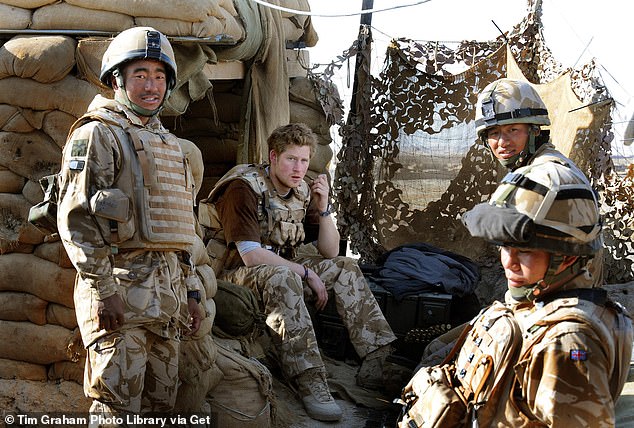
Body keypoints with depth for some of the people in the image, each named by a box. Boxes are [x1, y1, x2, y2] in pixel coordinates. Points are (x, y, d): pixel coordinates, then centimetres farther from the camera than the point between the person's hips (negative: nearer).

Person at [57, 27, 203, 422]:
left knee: (161, 404, 11)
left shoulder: (170, 145, 21)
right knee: (117, 408, -7)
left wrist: (191, 291, 18)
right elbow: (75, 217, -13)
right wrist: (104, 291, -19)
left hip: (168, 293, 8)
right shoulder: (98, 134, -4)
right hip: (121, 285, -8)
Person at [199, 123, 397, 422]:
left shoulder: (302, 191, 4)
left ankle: (378, 361, -12)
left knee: (344, 267, -6)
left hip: (283, 266, 8)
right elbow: (250, 254, -27)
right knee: (282, 276, -38)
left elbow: (330, 252, 5)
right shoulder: (244, 188, -18)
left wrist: (323, 207, -11)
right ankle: (309, 381, -44)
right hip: (235, 272, -8)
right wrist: (306, 273, -23)